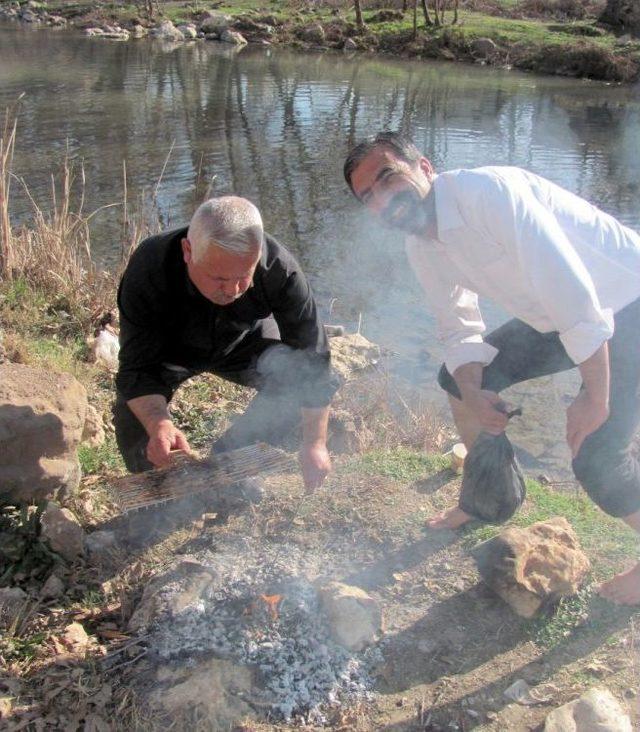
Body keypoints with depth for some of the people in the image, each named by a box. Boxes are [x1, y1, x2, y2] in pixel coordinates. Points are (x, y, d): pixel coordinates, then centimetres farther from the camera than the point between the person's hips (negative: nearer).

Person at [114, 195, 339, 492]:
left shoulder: (280, 269, -34)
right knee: (135, 412, -27)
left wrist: (315, 443, -29)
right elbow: (137, 369, -35)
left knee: (295, 376, -24)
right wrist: (158, 424, -56)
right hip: (167, 349, -1)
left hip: (245, 341, 2)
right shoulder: (147, 269, -38)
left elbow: (312, 357, -26)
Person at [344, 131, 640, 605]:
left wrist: (596, 396, -25)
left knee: (596, 455, -18)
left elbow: (573, 292, -32)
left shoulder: (487, 192, -30)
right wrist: (473, 392, -14)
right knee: (459, 380, 8)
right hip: (556, 315, 8)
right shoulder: (422, 246, -3)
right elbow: (460, 330, 5)